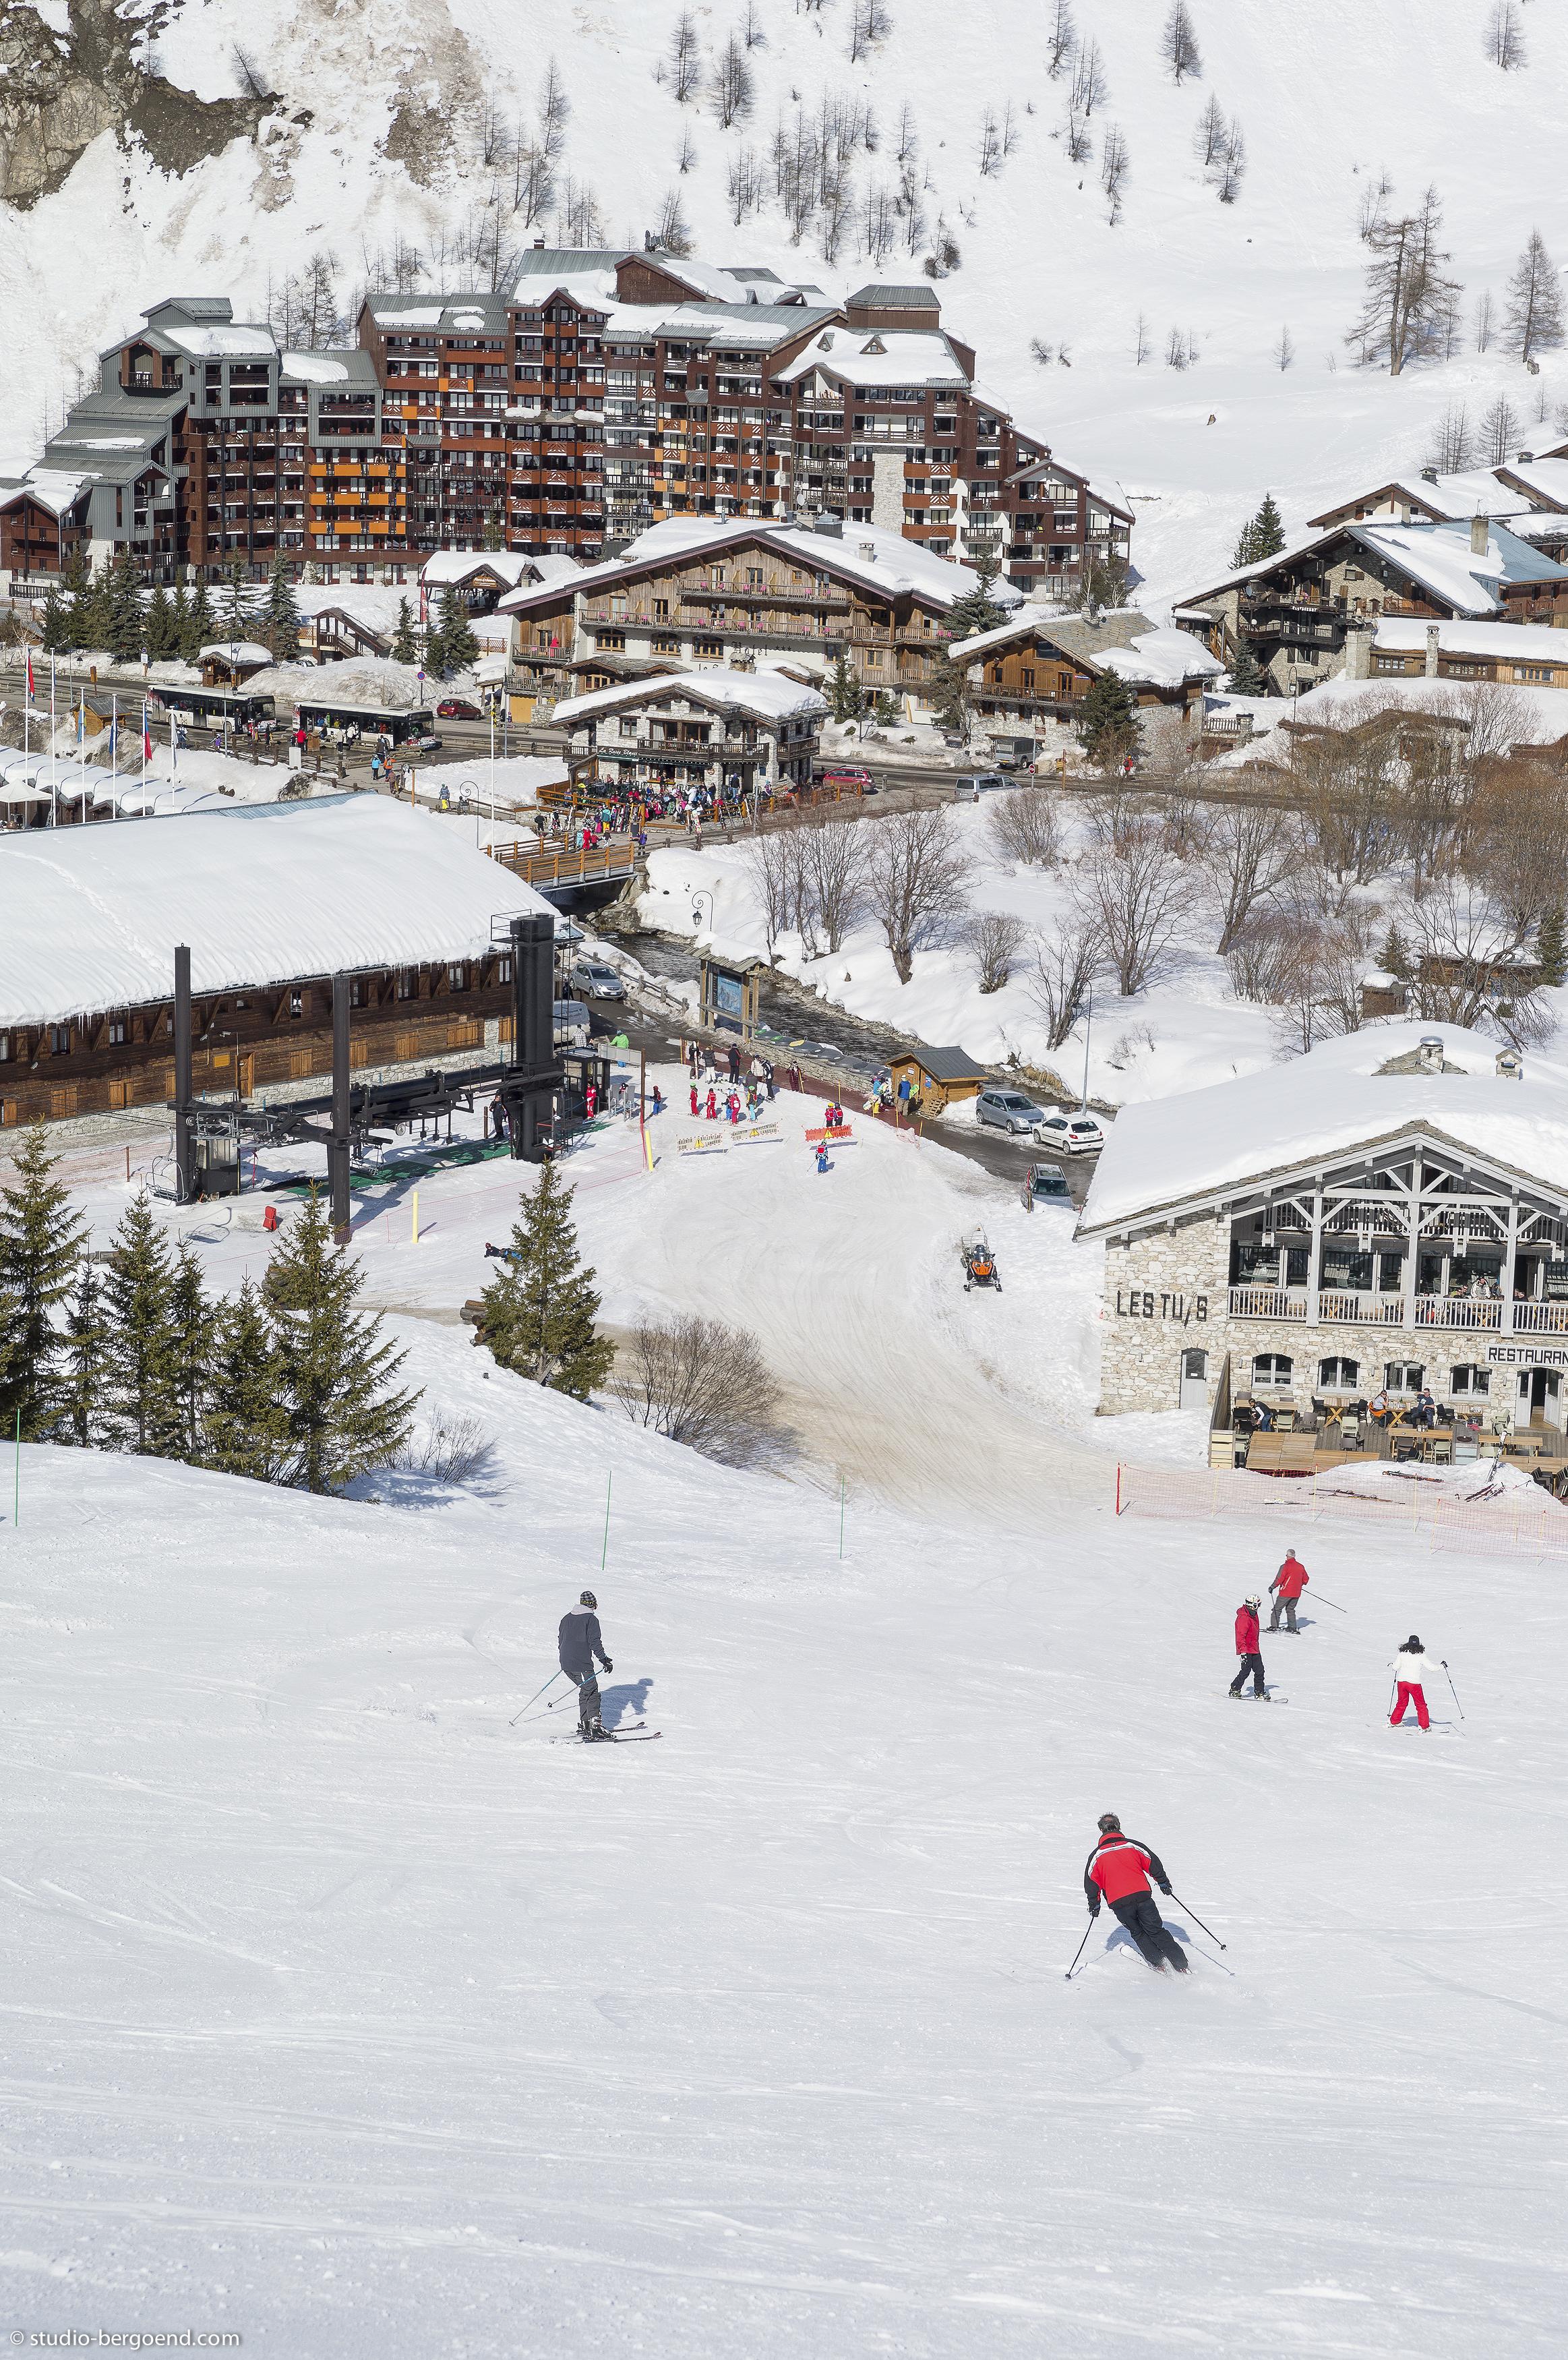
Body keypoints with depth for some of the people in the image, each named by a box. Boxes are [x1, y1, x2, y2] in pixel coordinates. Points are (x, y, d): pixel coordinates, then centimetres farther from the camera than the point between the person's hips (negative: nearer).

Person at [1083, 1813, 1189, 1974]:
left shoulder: (1096, 1856, 3)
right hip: (1143, 1897, 1)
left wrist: (1094, 1905, 18)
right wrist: (1163, 1882, 20)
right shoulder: (1133, 1846, 5)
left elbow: (1091, 1882, 6)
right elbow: (1153, 1863, 7)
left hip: (1119, 1904, -1)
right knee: (1156, 1931, 11)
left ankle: (1158, 1963, 10)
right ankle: (1181, 1965, 3)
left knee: (1138, 1934, 21)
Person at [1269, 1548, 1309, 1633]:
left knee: (1277, 1609, 5)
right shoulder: (1301, 1567, 4)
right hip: (1296, 1593, 6)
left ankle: (1274, 1626, 1)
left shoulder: (1285, 1566, -15)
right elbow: (1305, 1579, 13)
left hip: (1286, 1593, -6)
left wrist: (1272, 1587, -2)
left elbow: (1279, 1579, -15)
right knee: (1290, 1609, 21)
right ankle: (1292, 1627, 17)